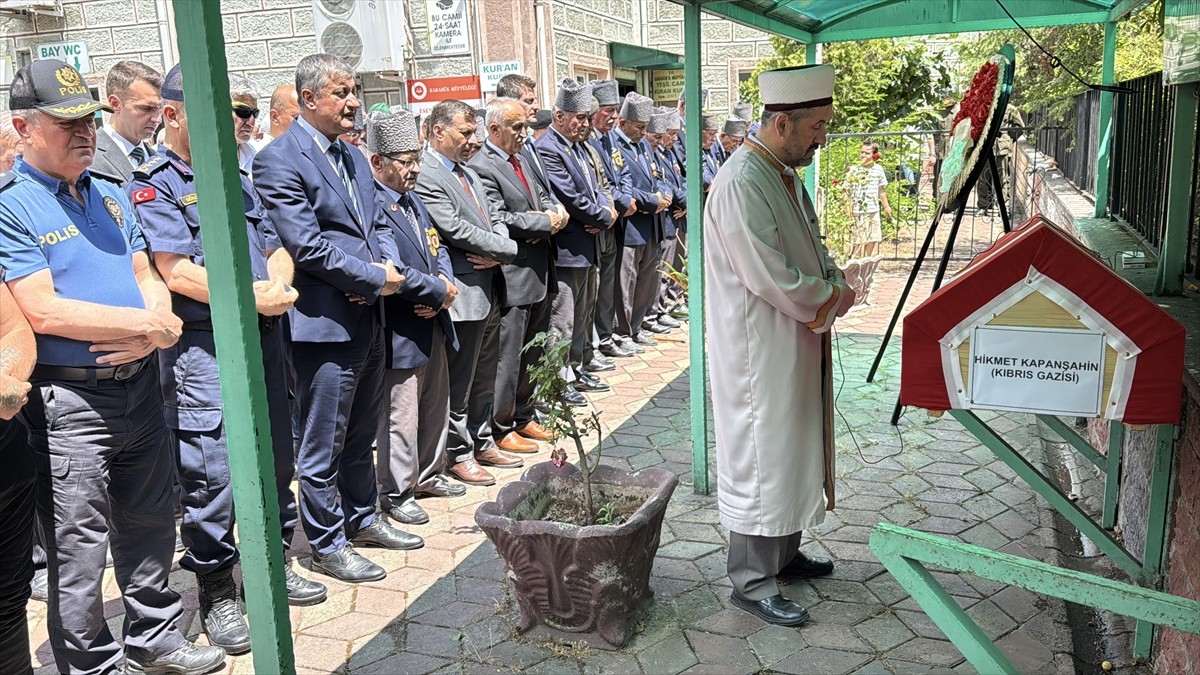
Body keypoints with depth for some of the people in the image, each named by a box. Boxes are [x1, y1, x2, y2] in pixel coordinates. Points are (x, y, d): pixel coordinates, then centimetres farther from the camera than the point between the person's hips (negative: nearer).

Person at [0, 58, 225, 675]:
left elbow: (146, 277, 11)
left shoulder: (110, 195, 12)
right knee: (78, 549, 5)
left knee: (150, 524, 17)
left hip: (139, 386, 7)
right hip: (70, 400, -6)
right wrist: (147, 324, -15)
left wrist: (155, 330, -10)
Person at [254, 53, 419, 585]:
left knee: (361, 434, 21)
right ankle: (327, 545, 19)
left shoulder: (353, 157, 14)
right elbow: (306, 245, -20)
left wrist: (389, 265, -5)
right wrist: (376, 279, -15)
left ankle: (362, 519, 37)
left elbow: (377, 223, 17)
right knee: (323, 444, 5)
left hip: (369, 319, 8)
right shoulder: (279, 160, -13)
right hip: (325, 322, -8)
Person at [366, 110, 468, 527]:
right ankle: (397, 494, 18)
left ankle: (428, 475, 36)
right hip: (400, 332, -9)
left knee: (436, 405, 20)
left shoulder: (411, 200, 12)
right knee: (400, 417, 2)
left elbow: (436, 245, 18)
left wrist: (445, 281, -3)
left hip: (432, 324, 9)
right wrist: (439, 292, -15)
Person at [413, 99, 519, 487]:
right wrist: (510, 250, -12)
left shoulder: (468, 173, 16)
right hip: (463, 294, -9)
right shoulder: (425, 175, -14)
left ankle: (483, 443, 32)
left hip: (489, 290, 9)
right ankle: (460, 455, 17)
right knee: (459, 382, 4)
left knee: (484, 378, 19)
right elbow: (456, 230, -21)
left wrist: (496, 254, -7)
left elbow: (494, 221, 16)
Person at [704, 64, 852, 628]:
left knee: (792, 449, 19)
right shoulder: (742, 184, -23)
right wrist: (833, 298, -11)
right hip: (760, 351, -10)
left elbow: (810, 248, 18)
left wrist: (833, 284, -3)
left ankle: (782, 554, 36)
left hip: (794, 347, 10)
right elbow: (771, 277, -26)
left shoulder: (784, 175, 10)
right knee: (760, 459, 0)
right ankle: (751, 582, 14)